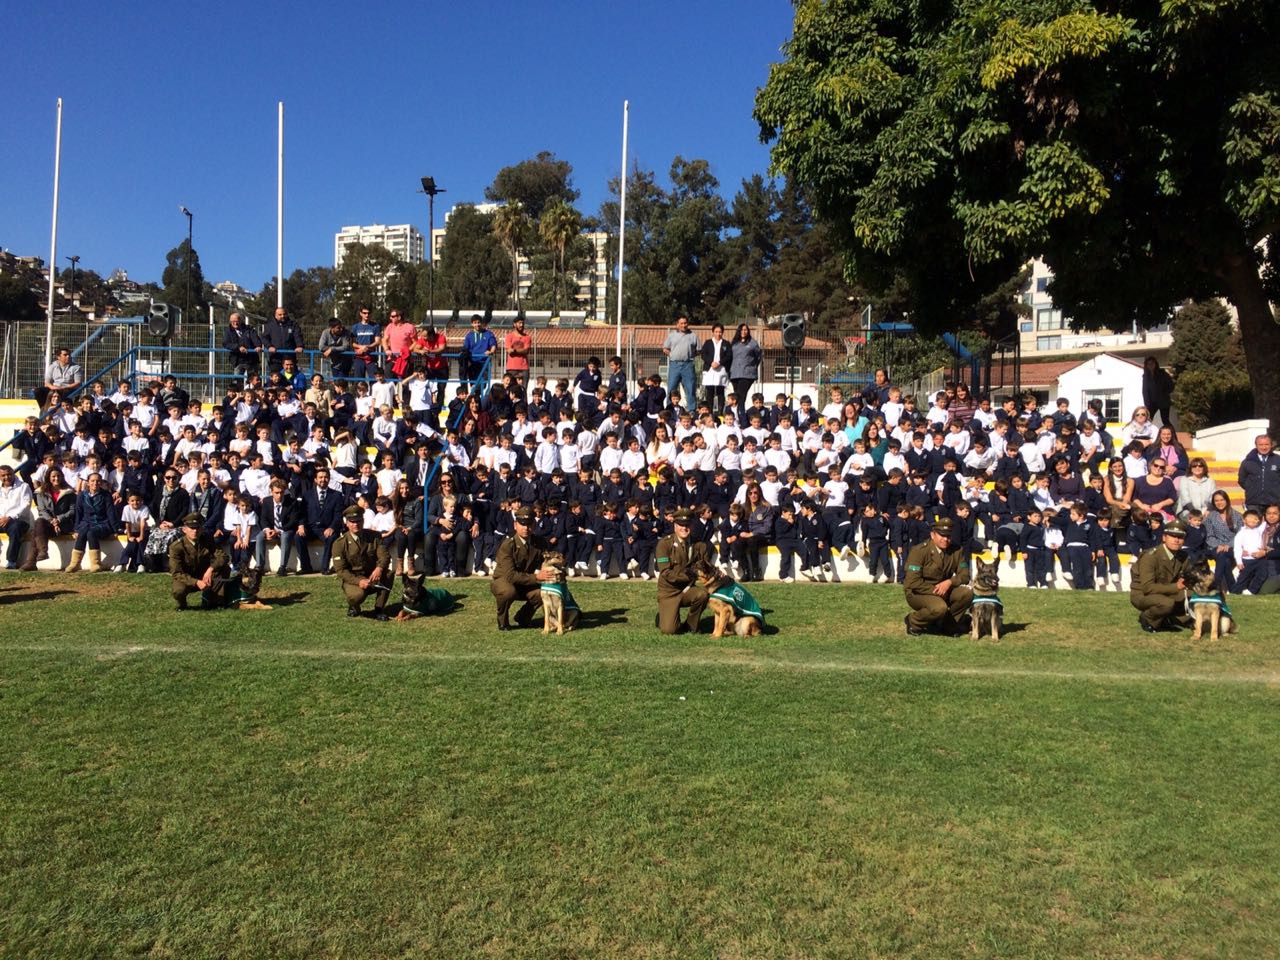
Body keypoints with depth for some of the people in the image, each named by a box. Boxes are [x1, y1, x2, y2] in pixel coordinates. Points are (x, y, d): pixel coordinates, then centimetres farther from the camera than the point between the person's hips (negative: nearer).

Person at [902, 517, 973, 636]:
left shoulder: (957, 550, -4)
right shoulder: (919, 551, -19)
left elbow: (964, 576, -2)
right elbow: (912, 582, -22)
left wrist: (949, 582, -22)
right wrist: (936, 590, -21)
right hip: (918, 593, -5)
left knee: (967, 593, -20)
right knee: (940, 607, -34)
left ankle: (948, 624, 3)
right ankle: (913, 622, -4)